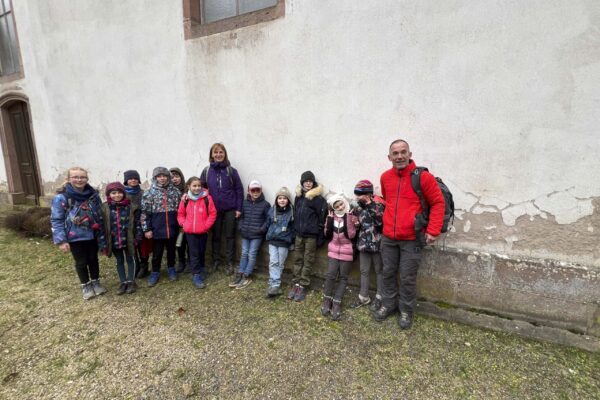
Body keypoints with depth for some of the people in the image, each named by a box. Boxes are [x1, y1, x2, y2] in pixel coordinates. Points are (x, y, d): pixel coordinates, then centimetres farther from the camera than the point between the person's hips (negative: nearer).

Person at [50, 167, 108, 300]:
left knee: (93, 259, 16)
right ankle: (85, 286, 31)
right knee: (81, 262, 11)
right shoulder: (61, 197, -13)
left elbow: (100, 214, 6)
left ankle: (96, 282, 35)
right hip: (75, 237, -3)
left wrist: (102, 235, 6)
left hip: (92, 235, 3)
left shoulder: (93, 194, -2)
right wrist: (61, 240, -14)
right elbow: (56, 220, -11)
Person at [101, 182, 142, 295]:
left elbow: (137, 223, -3)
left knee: (130, 259, 11)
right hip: (114, 240, 2)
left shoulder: (131, 207, -6)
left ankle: (131, 281, 24)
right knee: (119, 261, 15)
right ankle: (123, 282, 26)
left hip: (128, 239, -2)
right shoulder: (105, 208, -3)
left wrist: (138, 237, -6)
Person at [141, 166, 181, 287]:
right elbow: (145, 212, -4)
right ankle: (155, 272, 29)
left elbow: (180, 208, 9)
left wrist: (181, 224, 7)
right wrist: (147, 229, -7)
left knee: (171, 250, 16)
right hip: (157, 229, -2)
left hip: (172, 228, 2)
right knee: (157, 252, 11)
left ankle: (171, 268, 35)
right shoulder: (149, 193, -4)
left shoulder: (175, 191, 2)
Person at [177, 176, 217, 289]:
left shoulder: (207, 198, -9)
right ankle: (196, 276, 8)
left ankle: (201, 270, 36)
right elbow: (180, 214, 9)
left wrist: (206, 225, -11)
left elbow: (213, 214, -6)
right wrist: (183, 224, -5)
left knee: (201, 252, 15)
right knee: (194, 253, 2)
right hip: (190, 232, 0)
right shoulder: (185, 199, -2)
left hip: (203, 232, 0)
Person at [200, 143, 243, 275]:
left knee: (229, 236, 7)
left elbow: (239, 190, -3)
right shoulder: (206, 171, 1)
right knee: (216, 236, 13)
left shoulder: (231, 171, -4)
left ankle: (229, 262, 20)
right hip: (214, 210, 2)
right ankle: (216, 260, 28)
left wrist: (239, 208, -6)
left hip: (230, 209, -2)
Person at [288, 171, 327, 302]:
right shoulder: (298, 196, 7)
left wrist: (320, 237, -11)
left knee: (308, 262, 5)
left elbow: (322, 218, -11)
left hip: (311, 235, -5)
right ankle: (296, 284, 20)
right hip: (299, 234, 5)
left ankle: (303, 286, 14)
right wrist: (294, 230, 12)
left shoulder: (318, 198, -10)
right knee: (298, 260, 11)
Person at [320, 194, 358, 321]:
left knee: (343, 277, 4)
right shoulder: (332, 216, 5)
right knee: (330, 275, -5)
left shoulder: (352, 216, -6)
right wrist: (329, 220, -8)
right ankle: (327, 301, 11)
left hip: (347, 251, -2)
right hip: (333, 250, 2)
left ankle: (337, 304, 10)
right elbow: (327, 235, 2)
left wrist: (347, 219, -21)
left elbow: (351, 235, -13)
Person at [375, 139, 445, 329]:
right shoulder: (385, 177, 5)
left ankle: (406, 310, 26)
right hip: (388, 237, 4)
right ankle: (388, 304, 33)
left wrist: (433, 230, -10)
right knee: (388, 273, 14)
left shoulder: (423, 177, -10)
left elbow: (438, 203, -5)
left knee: (407, 277, 5)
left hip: (411, 239, -4)